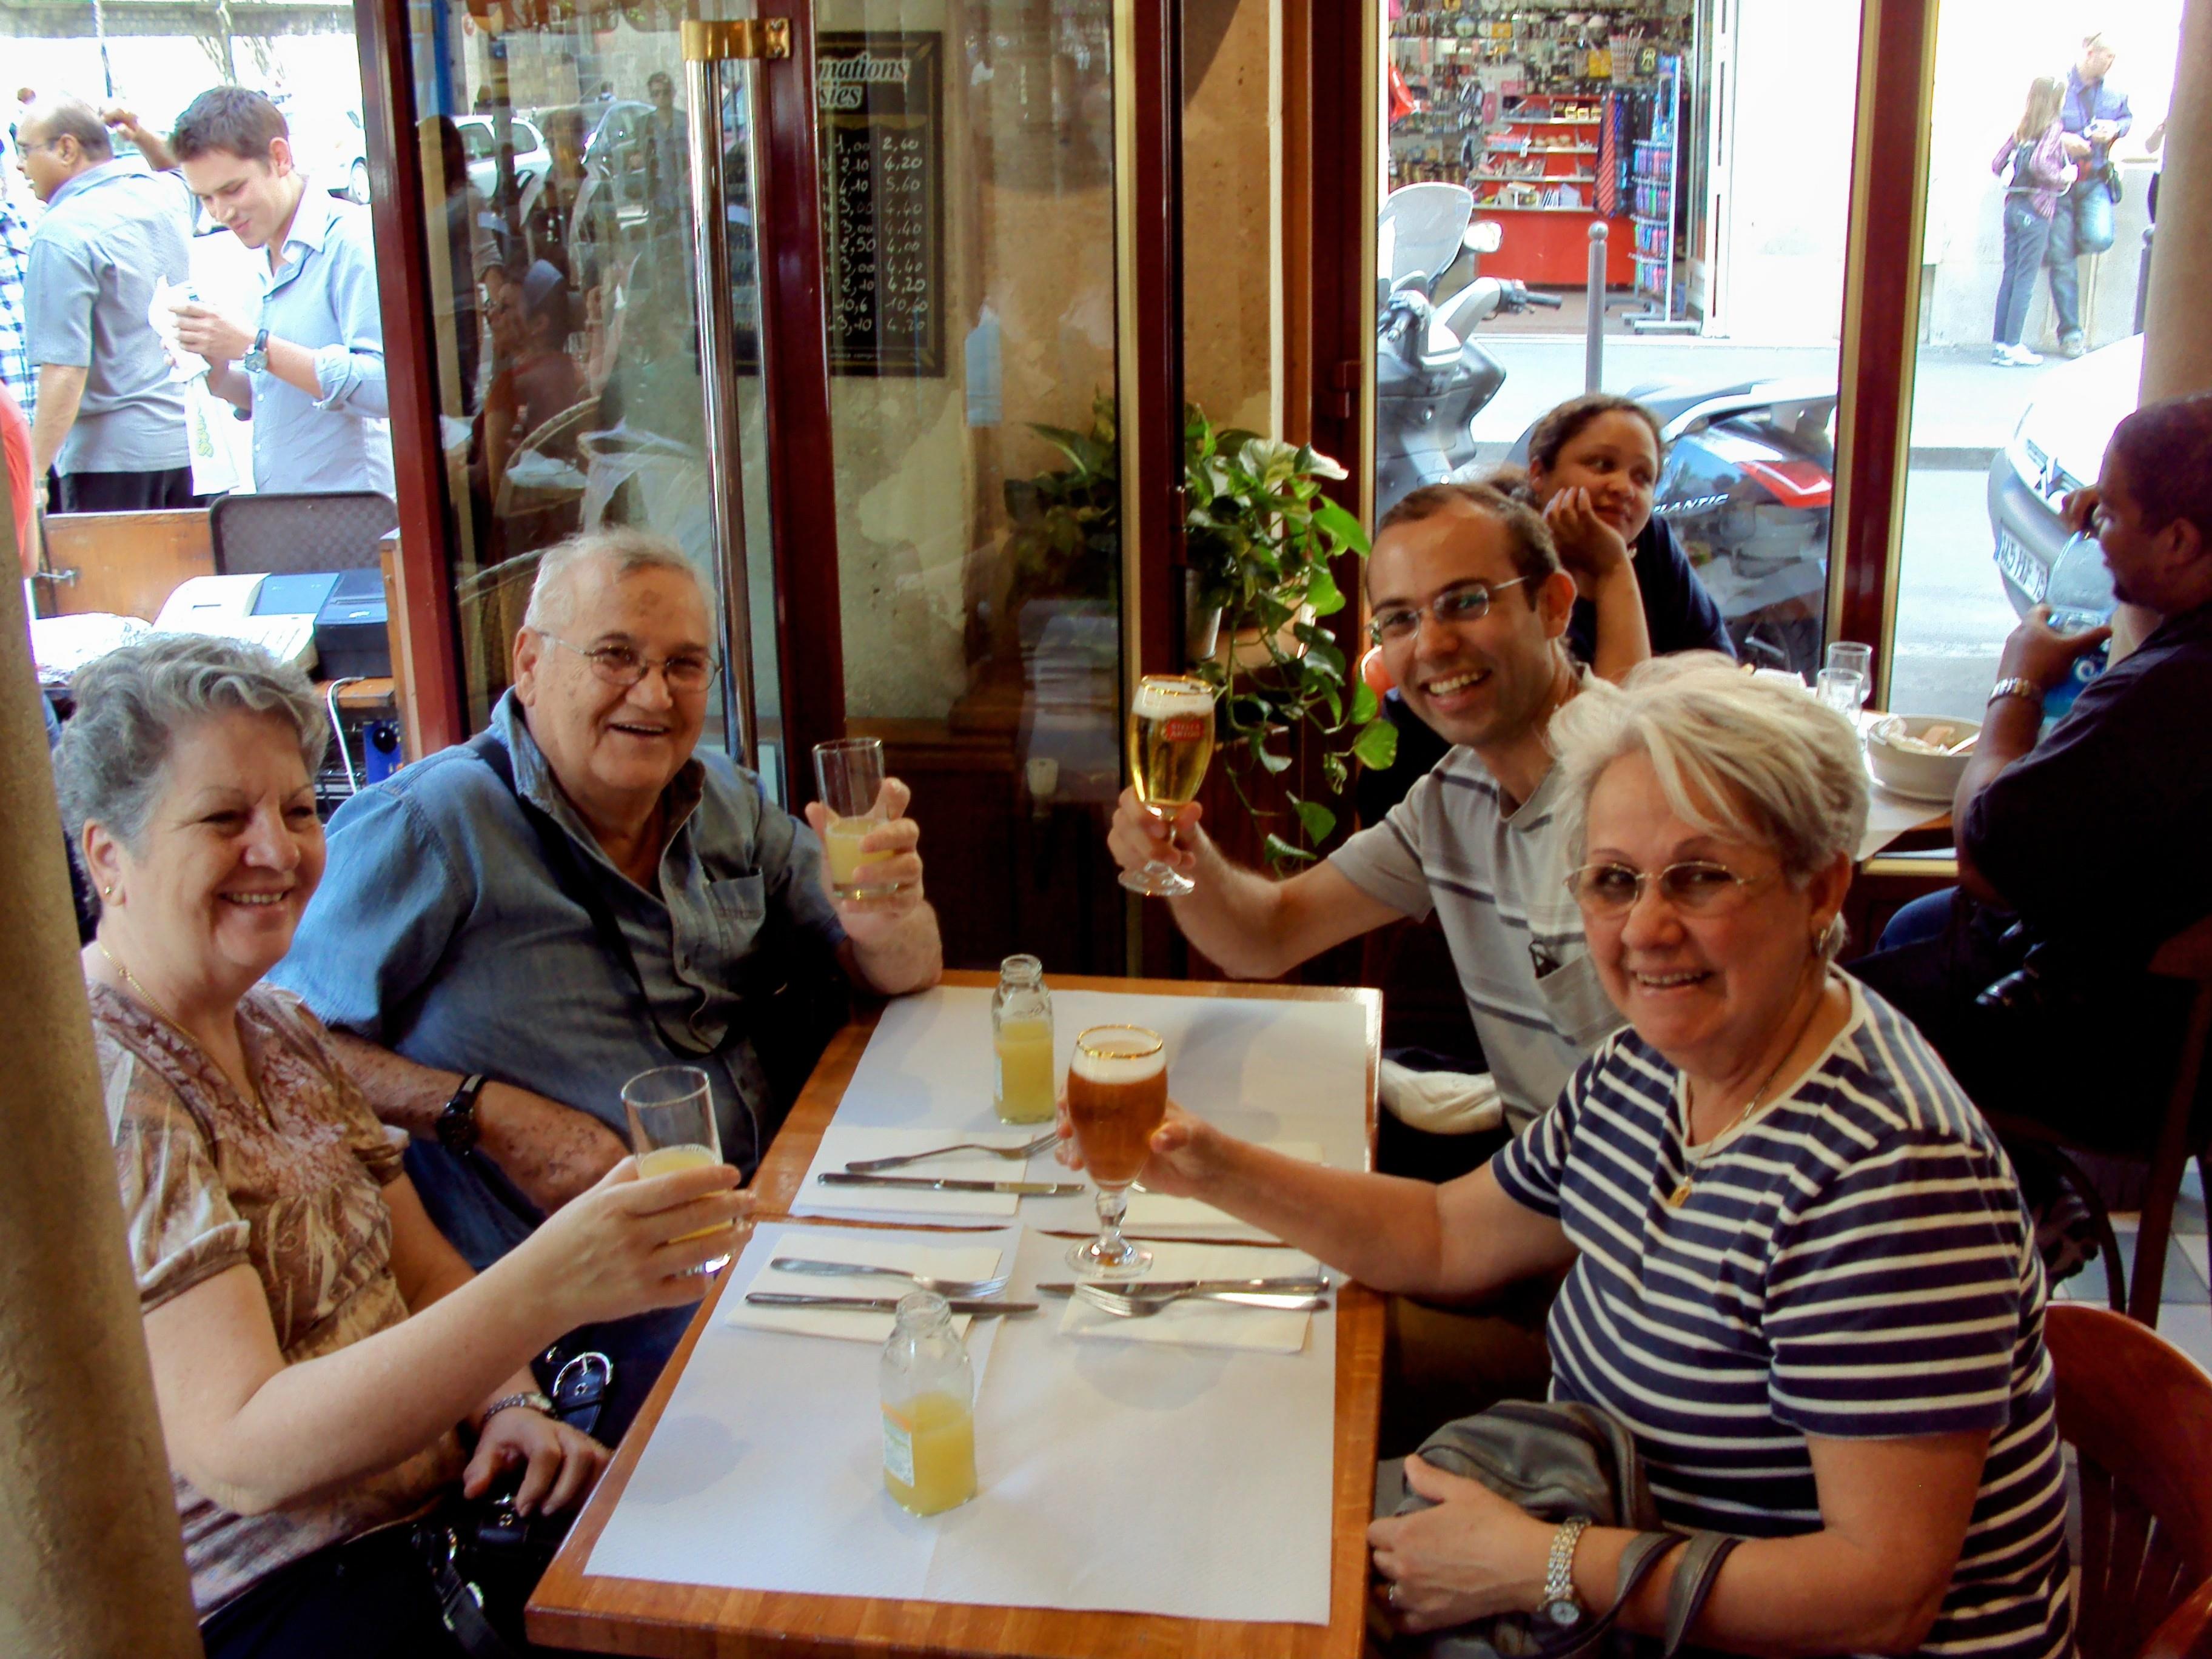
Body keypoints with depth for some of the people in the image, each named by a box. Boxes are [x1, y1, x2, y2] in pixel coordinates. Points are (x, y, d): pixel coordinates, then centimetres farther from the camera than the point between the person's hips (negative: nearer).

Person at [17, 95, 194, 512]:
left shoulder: (62, 234, -15)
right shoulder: (166, 194, 6)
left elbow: (65, 372, -20)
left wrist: (32, 476, -18)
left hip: (111, 451, -7)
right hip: (182, 445, 7)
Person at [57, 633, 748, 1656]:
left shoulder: (276, 1031, 10)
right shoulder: (97, 1087, -17)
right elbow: (241, 1456, -26)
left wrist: (507, 1405, -8)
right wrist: (544, 1289, -38)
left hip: (430, 1511, 8)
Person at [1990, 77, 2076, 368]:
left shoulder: (2021, 129, 10)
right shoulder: (2054, 129, -8)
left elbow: (1997, 164, 7)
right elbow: (2039, 163, -23)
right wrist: (2064, 177, -9)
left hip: (2014, 205, 6)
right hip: (2037, 208, -6)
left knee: (2010, 275, 9)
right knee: (2026, 279, -2)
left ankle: (2000, 344, 10)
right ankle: (2012, 347, -2)